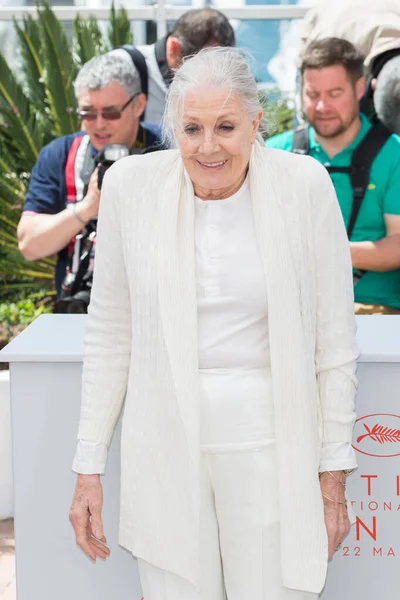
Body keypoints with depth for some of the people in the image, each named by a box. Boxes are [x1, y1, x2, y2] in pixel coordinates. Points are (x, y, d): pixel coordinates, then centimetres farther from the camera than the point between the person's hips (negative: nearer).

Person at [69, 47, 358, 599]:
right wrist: (89, 468, 5)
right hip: (164, 444, 1)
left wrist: (334, 474, 1)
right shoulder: (130, 184, -4)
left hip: (269, 444, -1)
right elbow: (109, 334, 4)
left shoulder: (305, 185, -7)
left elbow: (334, 342, 0)